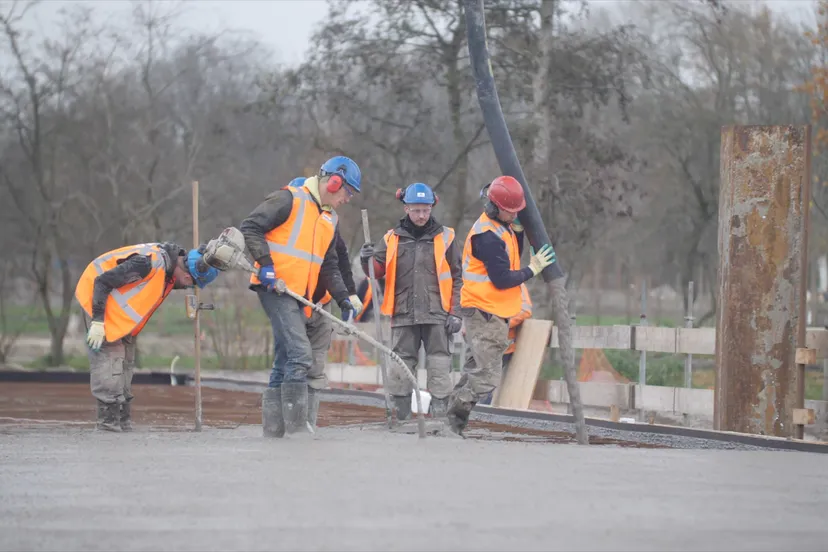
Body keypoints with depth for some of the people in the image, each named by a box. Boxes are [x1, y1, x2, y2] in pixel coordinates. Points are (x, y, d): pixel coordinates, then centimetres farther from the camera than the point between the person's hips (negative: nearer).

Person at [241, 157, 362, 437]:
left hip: (299, 297, 9)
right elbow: (250, 227, -11)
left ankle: (273, 429, 13)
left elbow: (329, 266, 24)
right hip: (275, 287, -9)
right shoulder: (290, 199, -6)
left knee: (286, 360, 9)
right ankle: (297, 426, -15)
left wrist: (342, 298, 10)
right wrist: (265, 264, -19)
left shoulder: (329, 219, 20)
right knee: (300, 354, -17)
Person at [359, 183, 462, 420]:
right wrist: (367, 260, -11)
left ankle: (439, 414, -2)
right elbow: (378, 271, 11)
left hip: (436, 314, -2)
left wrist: (455, 312, 1)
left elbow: (456, 278, 8)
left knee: (438, 364, -4)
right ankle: (400, 416, 6)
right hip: (403, 314, 2)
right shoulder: (392, 239, 11)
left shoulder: (444, 237, 7)